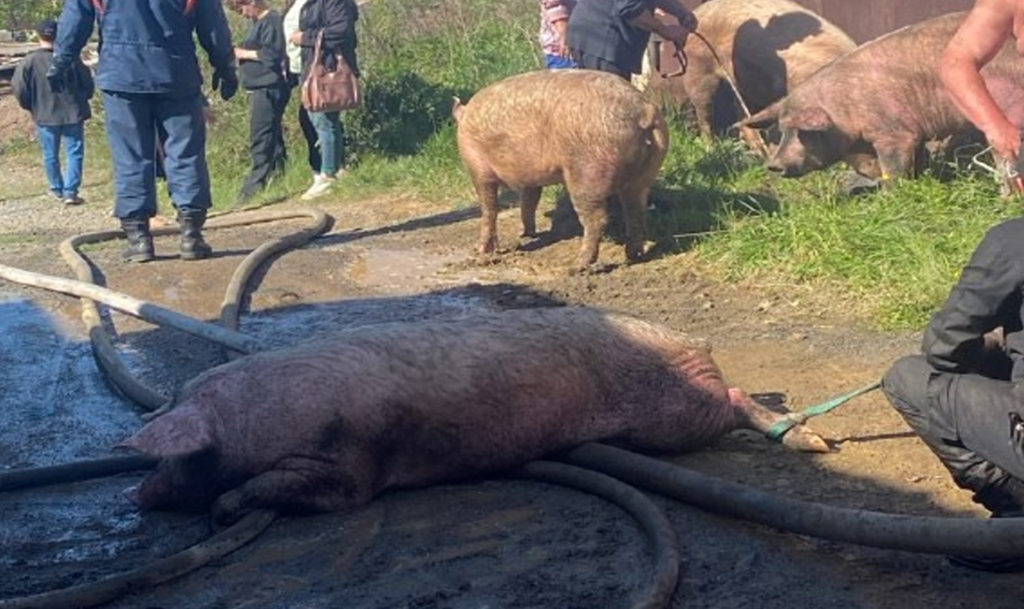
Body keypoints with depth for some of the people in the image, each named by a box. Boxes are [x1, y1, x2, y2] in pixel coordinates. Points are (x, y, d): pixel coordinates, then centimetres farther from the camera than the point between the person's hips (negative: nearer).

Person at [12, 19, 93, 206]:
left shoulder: (29, 62, -8)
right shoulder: (71, 59, -8)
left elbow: (20, 91, -6)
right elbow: (88, 85, -1)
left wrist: (34, 107, 12)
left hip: (45, 116, 1)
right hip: (73, 114, -1)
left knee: (50, 155, 15)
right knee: (74, 153, 4)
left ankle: (58, 190, 26)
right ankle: (70, 191, -4)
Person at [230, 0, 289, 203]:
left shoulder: (272, 21, -12)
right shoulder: (259, 22, 18)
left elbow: (272, 54, -21)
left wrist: (245, 53, -11)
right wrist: (243, 53, 8)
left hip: (268, 89, -11)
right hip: (260, 89, 11)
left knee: (260, 138, -11)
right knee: (272, 136, 13)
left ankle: (257, 183, -10)